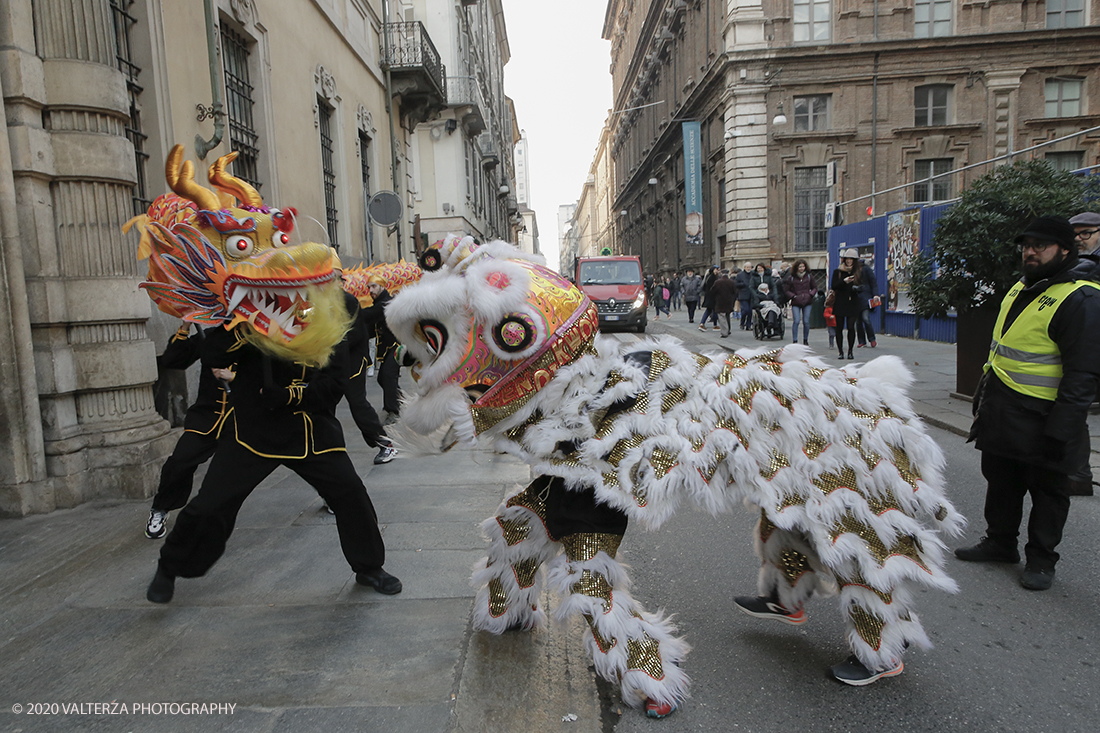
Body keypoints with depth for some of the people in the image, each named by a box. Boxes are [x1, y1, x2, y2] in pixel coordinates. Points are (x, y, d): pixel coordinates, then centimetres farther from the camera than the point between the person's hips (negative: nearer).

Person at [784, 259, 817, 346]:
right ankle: (794, 341, -6)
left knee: (806, 322, 1)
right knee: (796, 321, -12)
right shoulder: (791, 278, 1)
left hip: (807, 303, 2)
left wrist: (810, 294, -1)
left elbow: (815, 287, 17)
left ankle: (805, 340, 17)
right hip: (796, 303, -2)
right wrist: (794, 296, -7)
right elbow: (786, 290, 4)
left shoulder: (809, 276, 8)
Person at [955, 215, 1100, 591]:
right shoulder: (1022, 288, 12)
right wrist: (985, 393, 22)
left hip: (1040, 419, -8)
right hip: (1001, 412, 8)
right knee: (1001, 481, 18)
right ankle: (1000, 542, 33)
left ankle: (1041, 559, 22)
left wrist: (1061, 429, -22)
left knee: (1046, 489, 8)